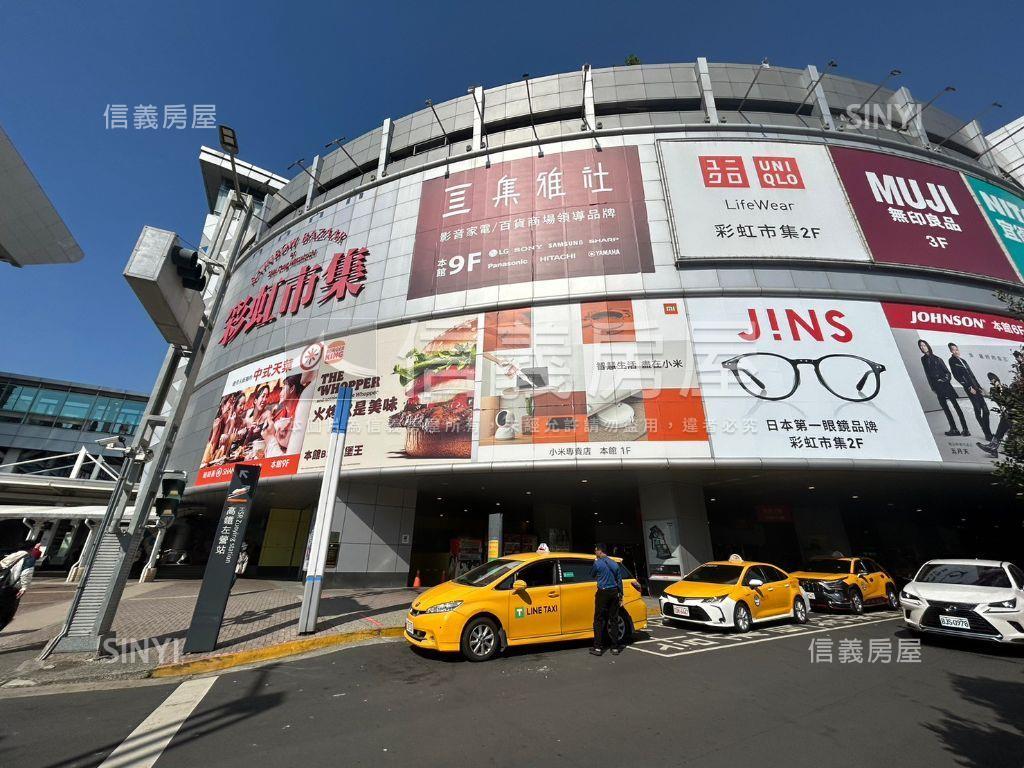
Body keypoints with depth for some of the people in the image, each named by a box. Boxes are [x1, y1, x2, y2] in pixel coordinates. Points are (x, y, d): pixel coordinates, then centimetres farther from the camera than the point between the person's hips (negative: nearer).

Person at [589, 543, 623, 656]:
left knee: (599, 620, 2)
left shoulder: (597, 563, -8)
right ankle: (615, 647, 15)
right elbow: (619, 580, 12)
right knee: (612, 620, 12)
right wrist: (620, 595, 17)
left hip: (603, 593, -5)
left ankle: (598, 648, 3)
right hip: (614, 593, 5)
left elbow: (592, 576, 7)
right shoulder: (614, 563, 9)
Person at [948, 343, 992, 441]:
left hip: (976, 386, 6)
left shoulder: (963, 360, 17)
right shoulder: (952, 361, -3)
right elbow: (957, 376, -8)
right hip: (969, 388, -6)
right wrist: (969, 387, -10)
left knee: (985, 410, 1)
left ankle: (989, 433, 5)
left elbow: (972, 375, 19)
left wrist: (980, 388, 13)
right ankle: (987, 435, -3)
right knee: (978, 410, -7)